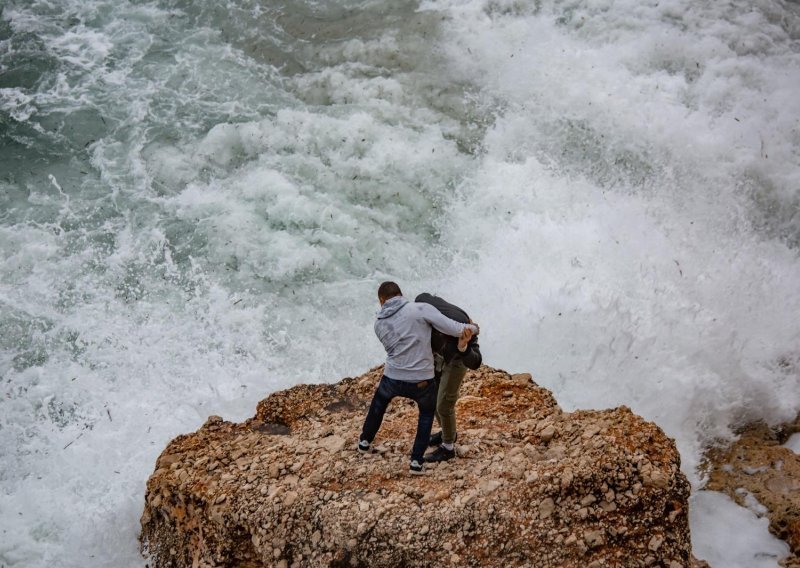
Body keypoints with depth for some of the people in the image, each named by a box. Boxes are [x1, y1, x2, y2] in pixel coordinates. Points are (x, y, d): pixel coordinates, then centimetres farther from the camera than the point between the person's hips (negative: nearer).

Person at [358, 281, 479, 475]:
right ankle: (416, 460, 20)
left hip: (393, 379, 3)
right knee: (427, 413, 29)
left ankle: (365, 440, 54)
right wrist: (473, 328, 8)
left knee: (379, 402, 36)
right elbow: (454, 329, -12)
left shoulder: (380, 324, 5)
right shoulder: (421, 309, -10)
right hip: (422, 381, -2)